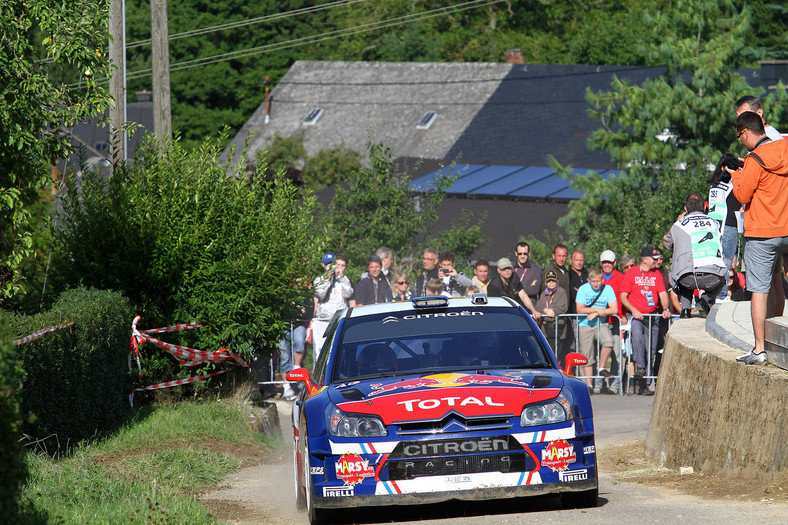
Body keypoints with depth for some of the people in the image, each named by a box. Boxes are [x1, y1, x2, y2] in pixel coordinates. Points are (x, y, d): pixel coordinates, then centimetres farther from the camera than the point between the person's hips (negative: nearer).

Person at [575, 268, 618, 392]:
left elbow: (614, 309, -8)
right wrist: (597, 309, -18)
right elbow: (579, 309, -12)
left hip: (601, 324, 0)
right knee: (587, 355, -2)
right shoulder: (583, 289, -4)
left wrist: (596, 313, -15)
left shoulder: (607, 289, -1)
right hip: (585, 325, 0)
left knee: (608, 341, -29)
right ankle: (588, 384, 5)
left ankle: (602, 368, -8)